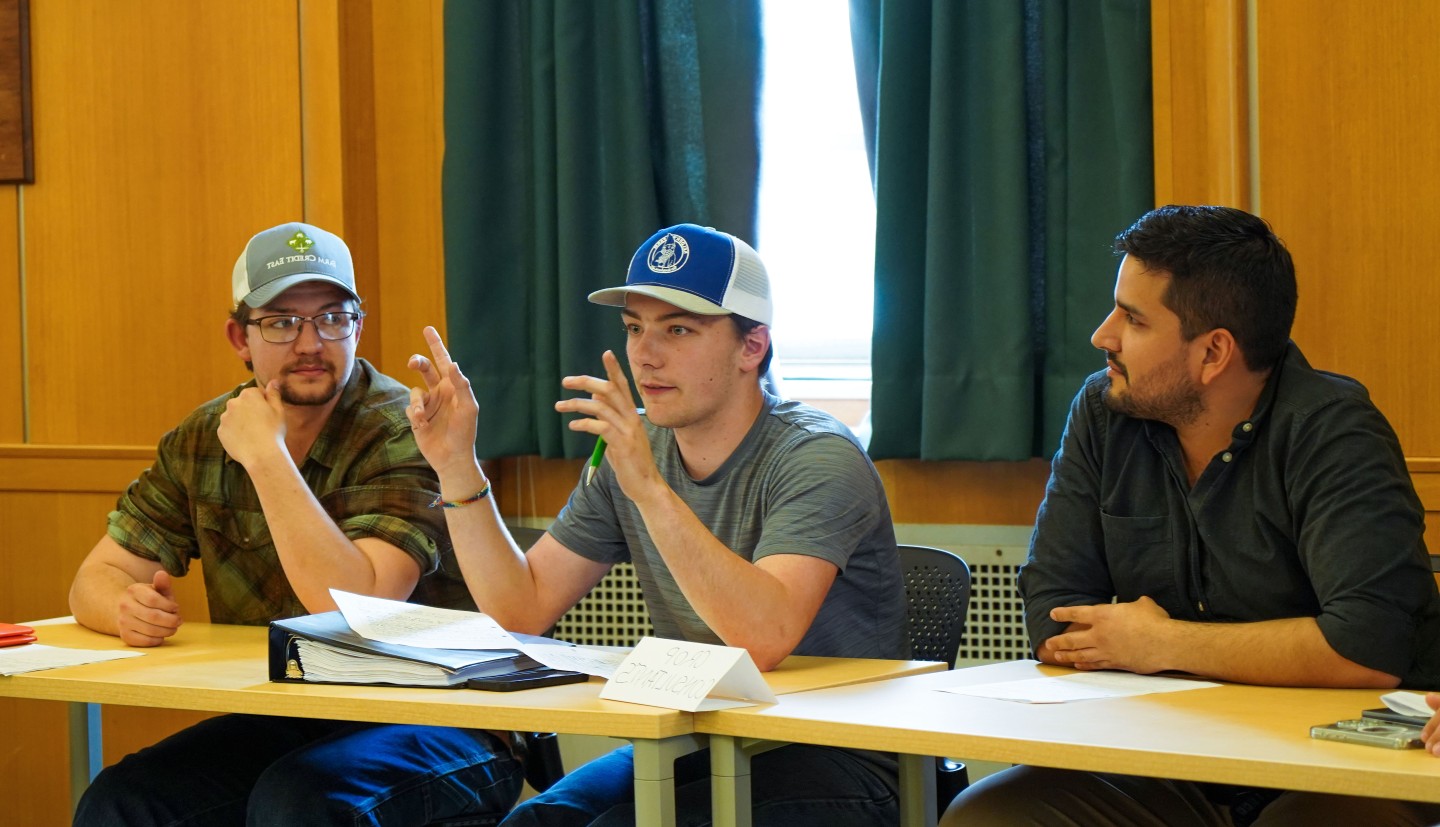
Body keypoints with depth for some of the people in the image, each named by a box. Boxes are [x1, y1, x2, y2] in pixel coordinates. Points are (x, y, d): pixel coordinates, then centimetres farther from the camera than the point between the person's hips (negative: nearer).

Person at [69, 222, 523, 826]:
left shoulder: (406, 434, -14)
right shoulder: (201, 441, 5)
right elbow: (96, 579, 7)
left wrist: (265, 454, -23)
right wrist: (128, 610, -18)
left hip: (432, 726, -5)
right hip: (276, 726, 5)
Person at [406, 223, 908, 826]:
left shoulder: (817, 459, -16)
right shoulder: (635, 449, 5)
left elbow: (766, 638, -33)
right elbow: (521, 611, 5)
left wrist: (650, 488, -40)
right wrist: (457, 466, -4)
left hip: (830, 761, -6)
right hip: (693, 750, 6)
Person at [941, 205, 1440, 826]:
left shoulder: (1331, 433, -13)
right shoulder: (1101, 414, 3)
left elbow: (1372, 648, -26)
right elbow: (1052, 621, 1)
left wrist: (1163, 644, -14)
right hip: (1168, 768, 5)